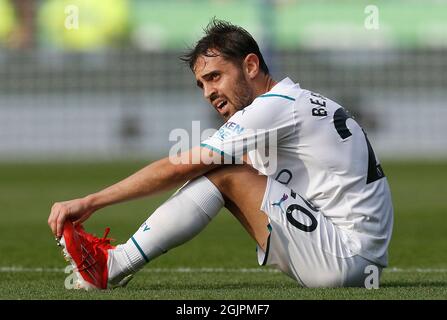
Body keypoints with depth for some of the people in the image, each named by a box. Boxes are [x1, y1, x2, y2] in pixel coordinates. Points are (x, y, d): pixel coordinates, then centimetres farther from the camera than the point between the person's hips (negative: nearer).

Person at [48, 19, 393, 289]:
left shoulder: (276, 106, -12)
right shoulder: (301, 101, 17)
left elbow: (177, 169, -14)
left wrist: (88, 203, -10)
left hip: (348, 257, -10)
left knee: (224, 174, -13)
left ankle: (112, 267, -8)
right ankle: (119, 260, 5)